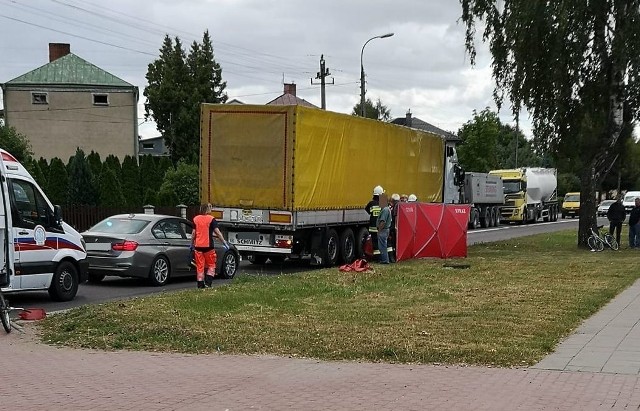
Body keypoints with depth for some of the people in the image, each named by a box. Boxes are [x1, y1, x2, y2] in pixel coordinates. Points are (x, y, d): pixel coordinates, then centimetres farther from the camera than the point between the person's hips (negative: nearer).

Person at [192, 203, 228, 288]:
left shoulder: (196, 219, 8)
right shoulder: (211, 219, -4)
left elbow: (193, 233, 9)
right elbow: (217, 232, -10)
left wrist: (192, 244, 20)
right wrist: (225, 243, -8)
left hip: (198, 246, 3)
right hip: (208, 246, -3)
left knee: (199, 266, 7)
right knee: (211, 265, 9)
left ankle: (200, 285, 7)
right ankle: (208, 283, -3)